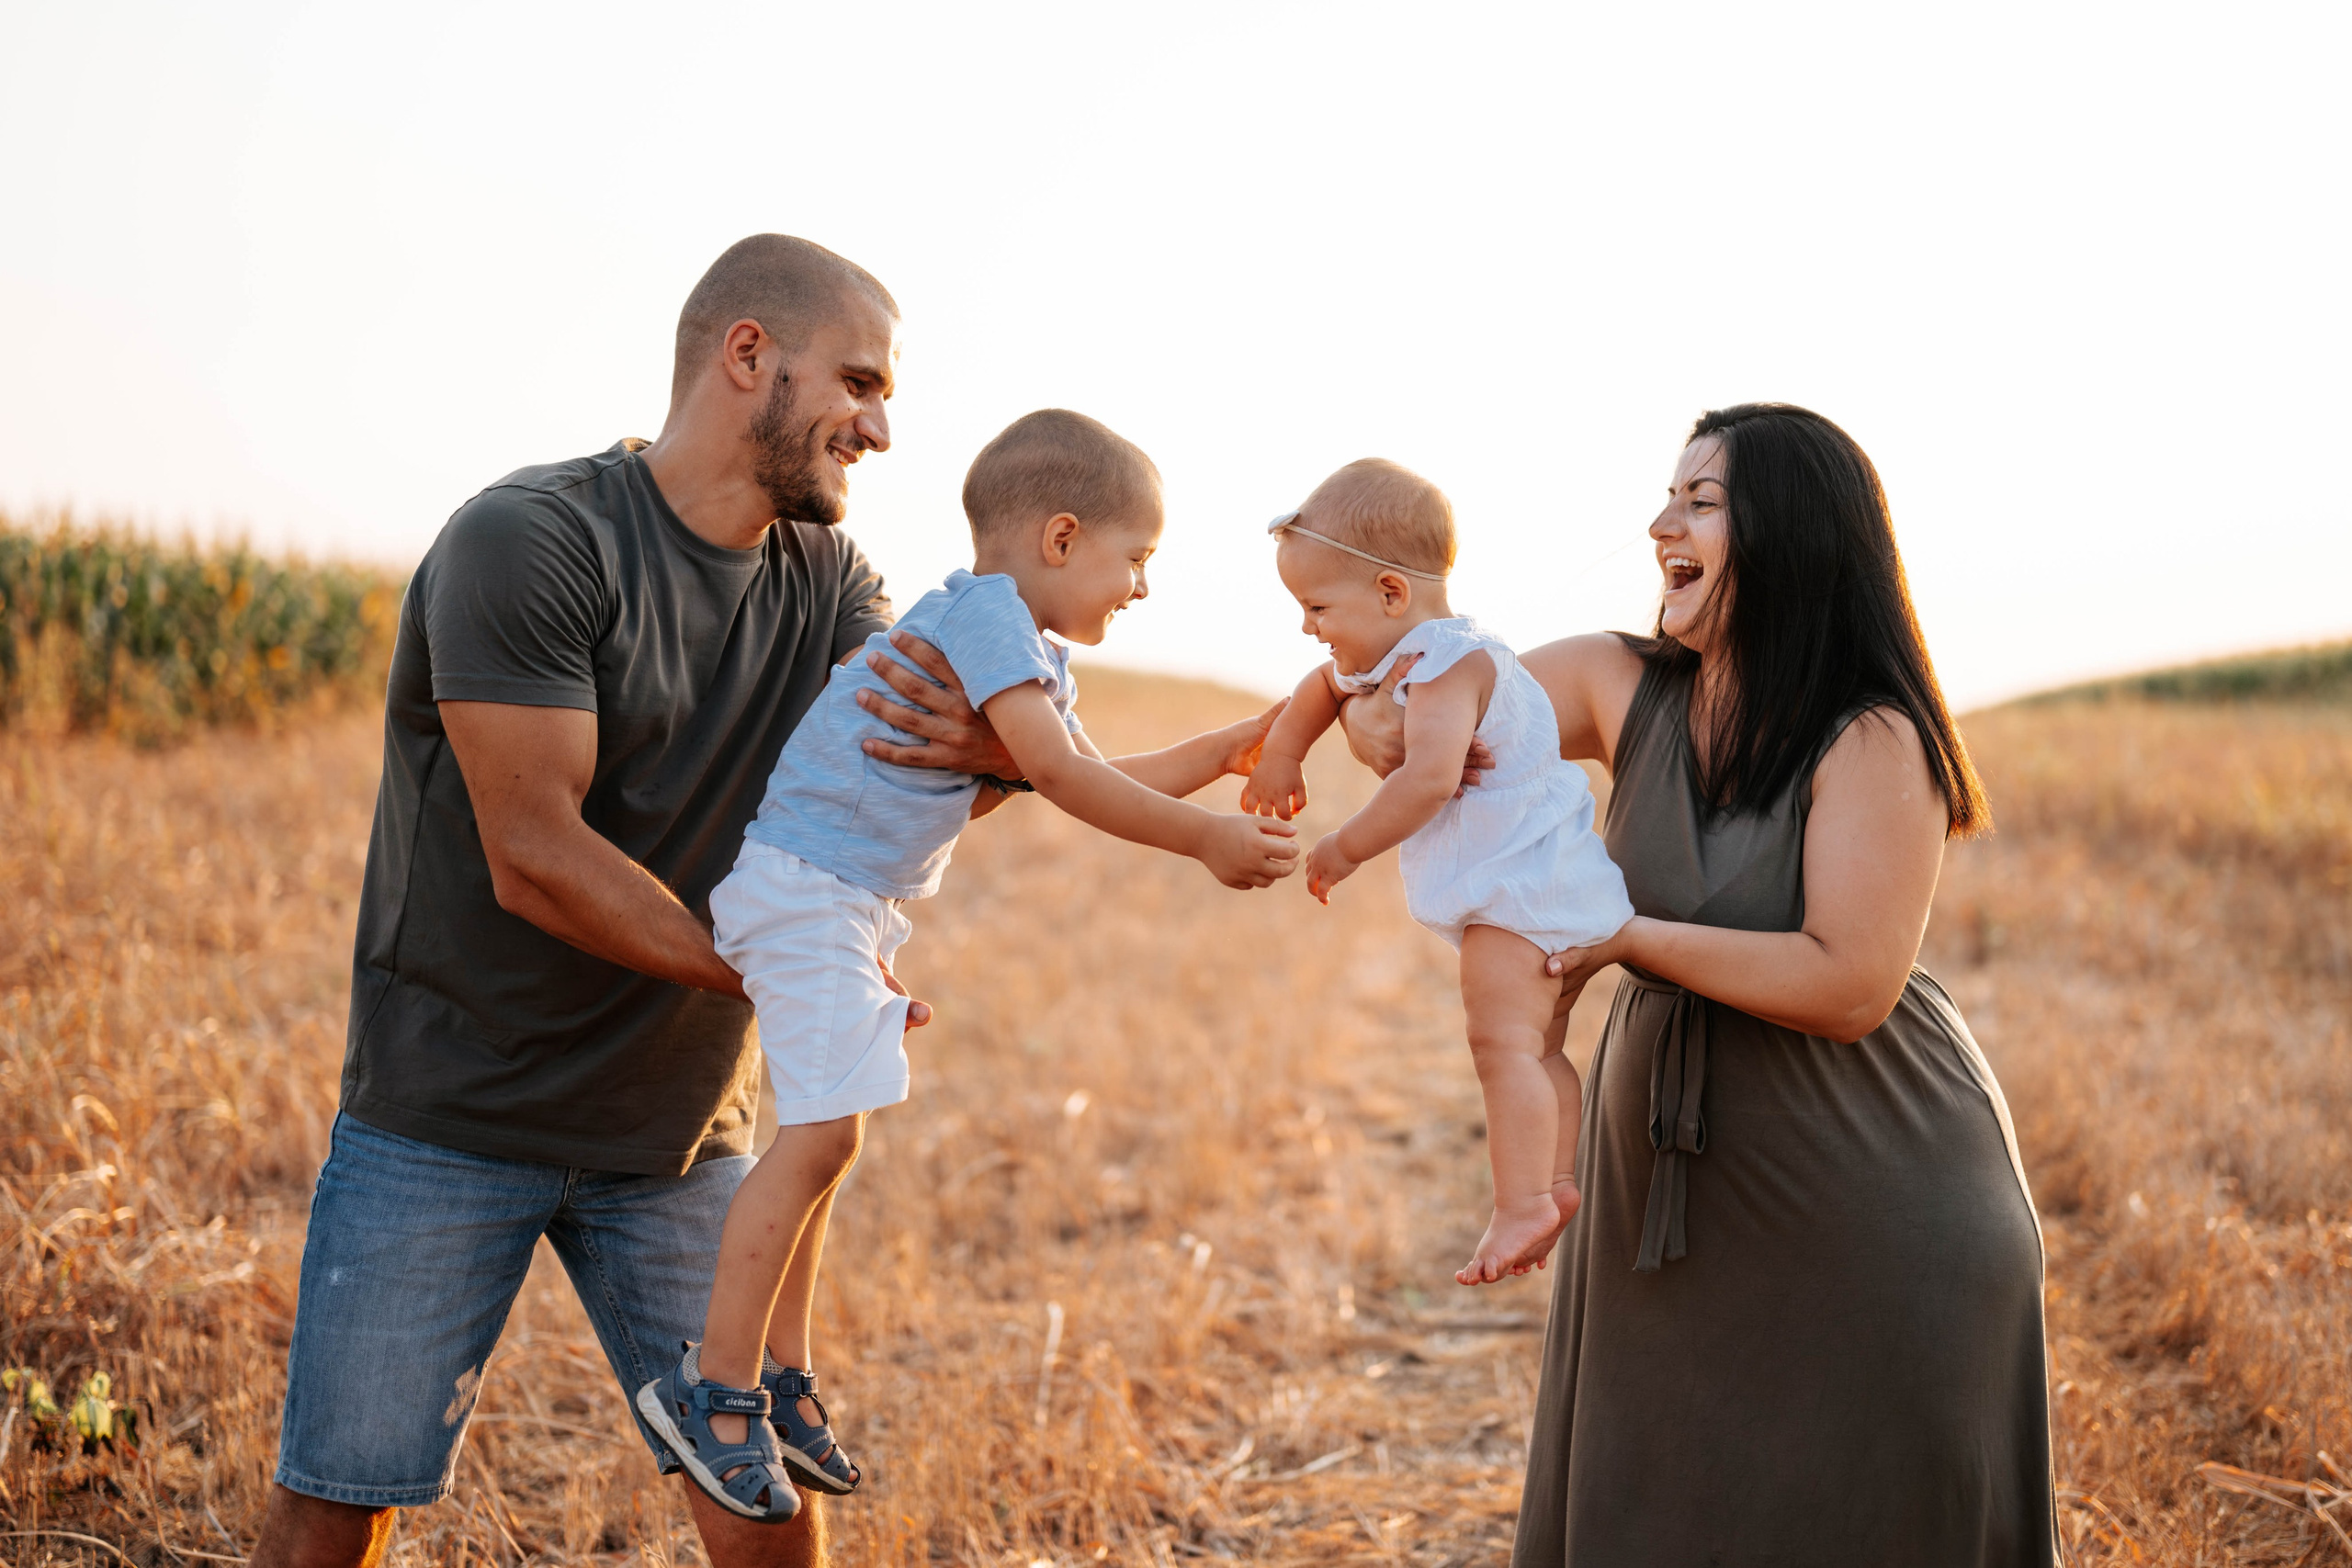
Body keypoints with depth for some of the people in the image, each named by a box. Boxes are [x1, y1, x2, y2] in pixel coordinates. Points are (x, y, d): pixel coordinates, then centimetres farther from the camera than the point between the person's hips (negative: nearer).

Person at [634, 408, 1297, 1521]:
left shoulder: (1032, 656, 16)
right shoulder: (986, 615, -17)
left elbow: (1100, 783, 22)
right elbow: (1061, 775, -25)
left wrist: (1221, 754, 16)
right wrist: (1205, 839, -20)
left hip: (855, 900, 11)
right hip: (804, 883, -11)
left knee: (820, 1135, 14)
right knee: (823, 1132, -13)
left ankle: (778, 1377, 23)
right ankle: (715, 1387, -5)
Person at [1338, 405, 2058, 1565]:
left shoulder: (1872, 741, -17)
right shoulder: (1626, 688, -1)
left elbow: (1850, 987, -25)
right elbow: (1393, 705, 5)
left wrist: (1630, 937, -21)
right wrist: (1388, 729, -19)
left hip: (1868, 1208, -5)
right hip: (1670, 1182, 6)